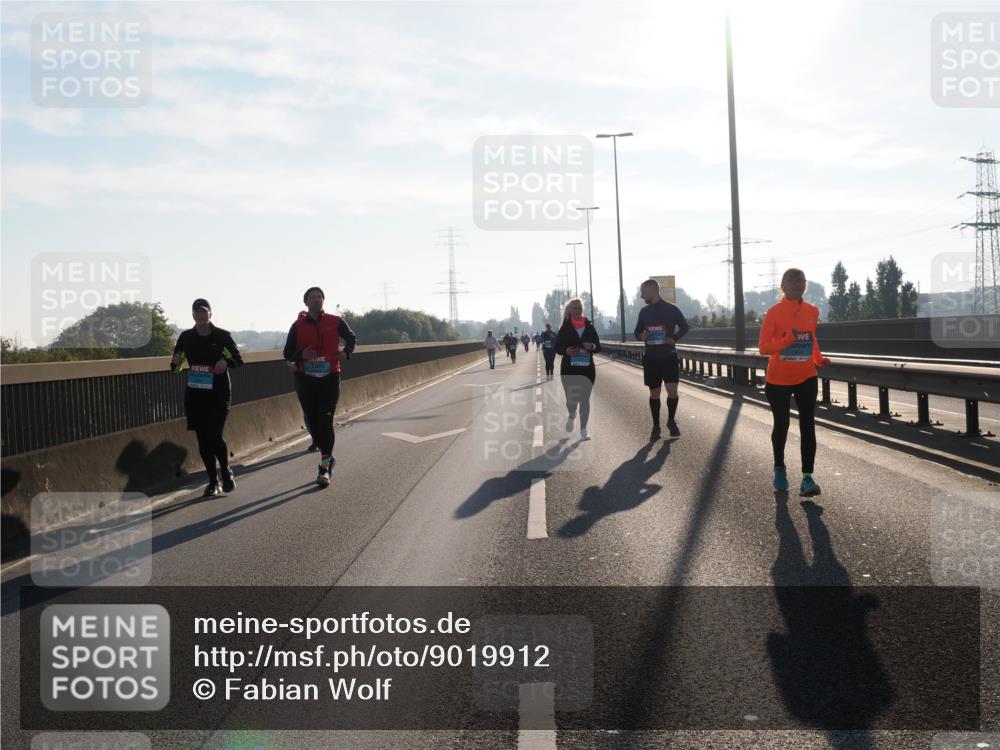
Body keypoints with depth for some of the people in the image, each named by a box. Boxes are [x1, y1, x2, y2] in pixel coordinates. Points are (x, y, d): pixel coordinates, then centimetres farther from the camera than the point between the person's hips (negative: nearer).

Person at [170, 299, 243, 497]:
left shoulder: (222, 336, -3)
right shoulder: (186, 337, 4)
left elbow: (239, 360, 4)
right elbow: (175, 368, 10)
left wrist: (226, 362, -18)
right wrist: (176, 362, -14)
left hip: (219, 393, -3)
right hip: (195, 395, 3)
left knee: (215, 436, -14)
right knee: (203, 440, 4)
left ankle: (226, 472, 12)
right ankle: (213, 482, 15)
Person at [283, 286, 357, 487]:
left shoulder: (336, 322, 0)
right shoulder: (298, 326, 2)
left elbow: (351, 338, 17)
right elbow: (288, 353, 4)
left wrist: (346, 352, -4)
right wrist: (301, 355, -18)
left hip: (330, 379, -2)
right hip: (305, 380, 2)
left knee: (325, 421, -11)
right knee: (313, 421, 7)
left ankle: (325, 467, -7)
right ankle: (328, 458, 29)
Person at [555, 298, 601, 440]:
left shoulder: (590, 327, 5)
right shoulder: (565, 328, 1)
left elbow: (598, 347, 8)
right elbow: (557, 348, 2)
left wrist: (591, 346, -15)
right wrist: (567, 351, -19)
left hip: (587, 368, 1)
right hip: (569, 368, -1)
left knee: (585, 399, -1)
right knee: (571, 399, -4)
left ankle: (583, 429, 11)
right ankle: (571, 416, 31)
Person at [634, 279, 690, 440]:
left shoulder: (671, 309, -4)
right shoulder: (644, 312, 7)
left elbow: (685, 327, 4)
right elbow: (637, 331, 16)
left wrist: (674, 338, -14)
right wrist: (641, 336, -8)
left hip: (669, 357, -3)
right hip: (650, 358, 3)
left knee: (672, 391, -11)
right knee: (654, 393, 6)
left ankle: (671, 420, 12)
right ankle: (656, 426, 17)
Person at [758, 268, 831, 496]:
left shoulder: (812, 311, 3)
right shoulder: (774, 312, -10)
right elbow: (763, 347, -13)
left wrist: (819, 359, 2)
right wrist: (787, 340, -28)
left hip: (806, 377, 3)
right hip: (778, 380, -2)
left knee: (807, 426, -7)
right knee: (781, 425, 8)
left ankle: (807, 478, -8)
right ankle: (779, 469, 30)